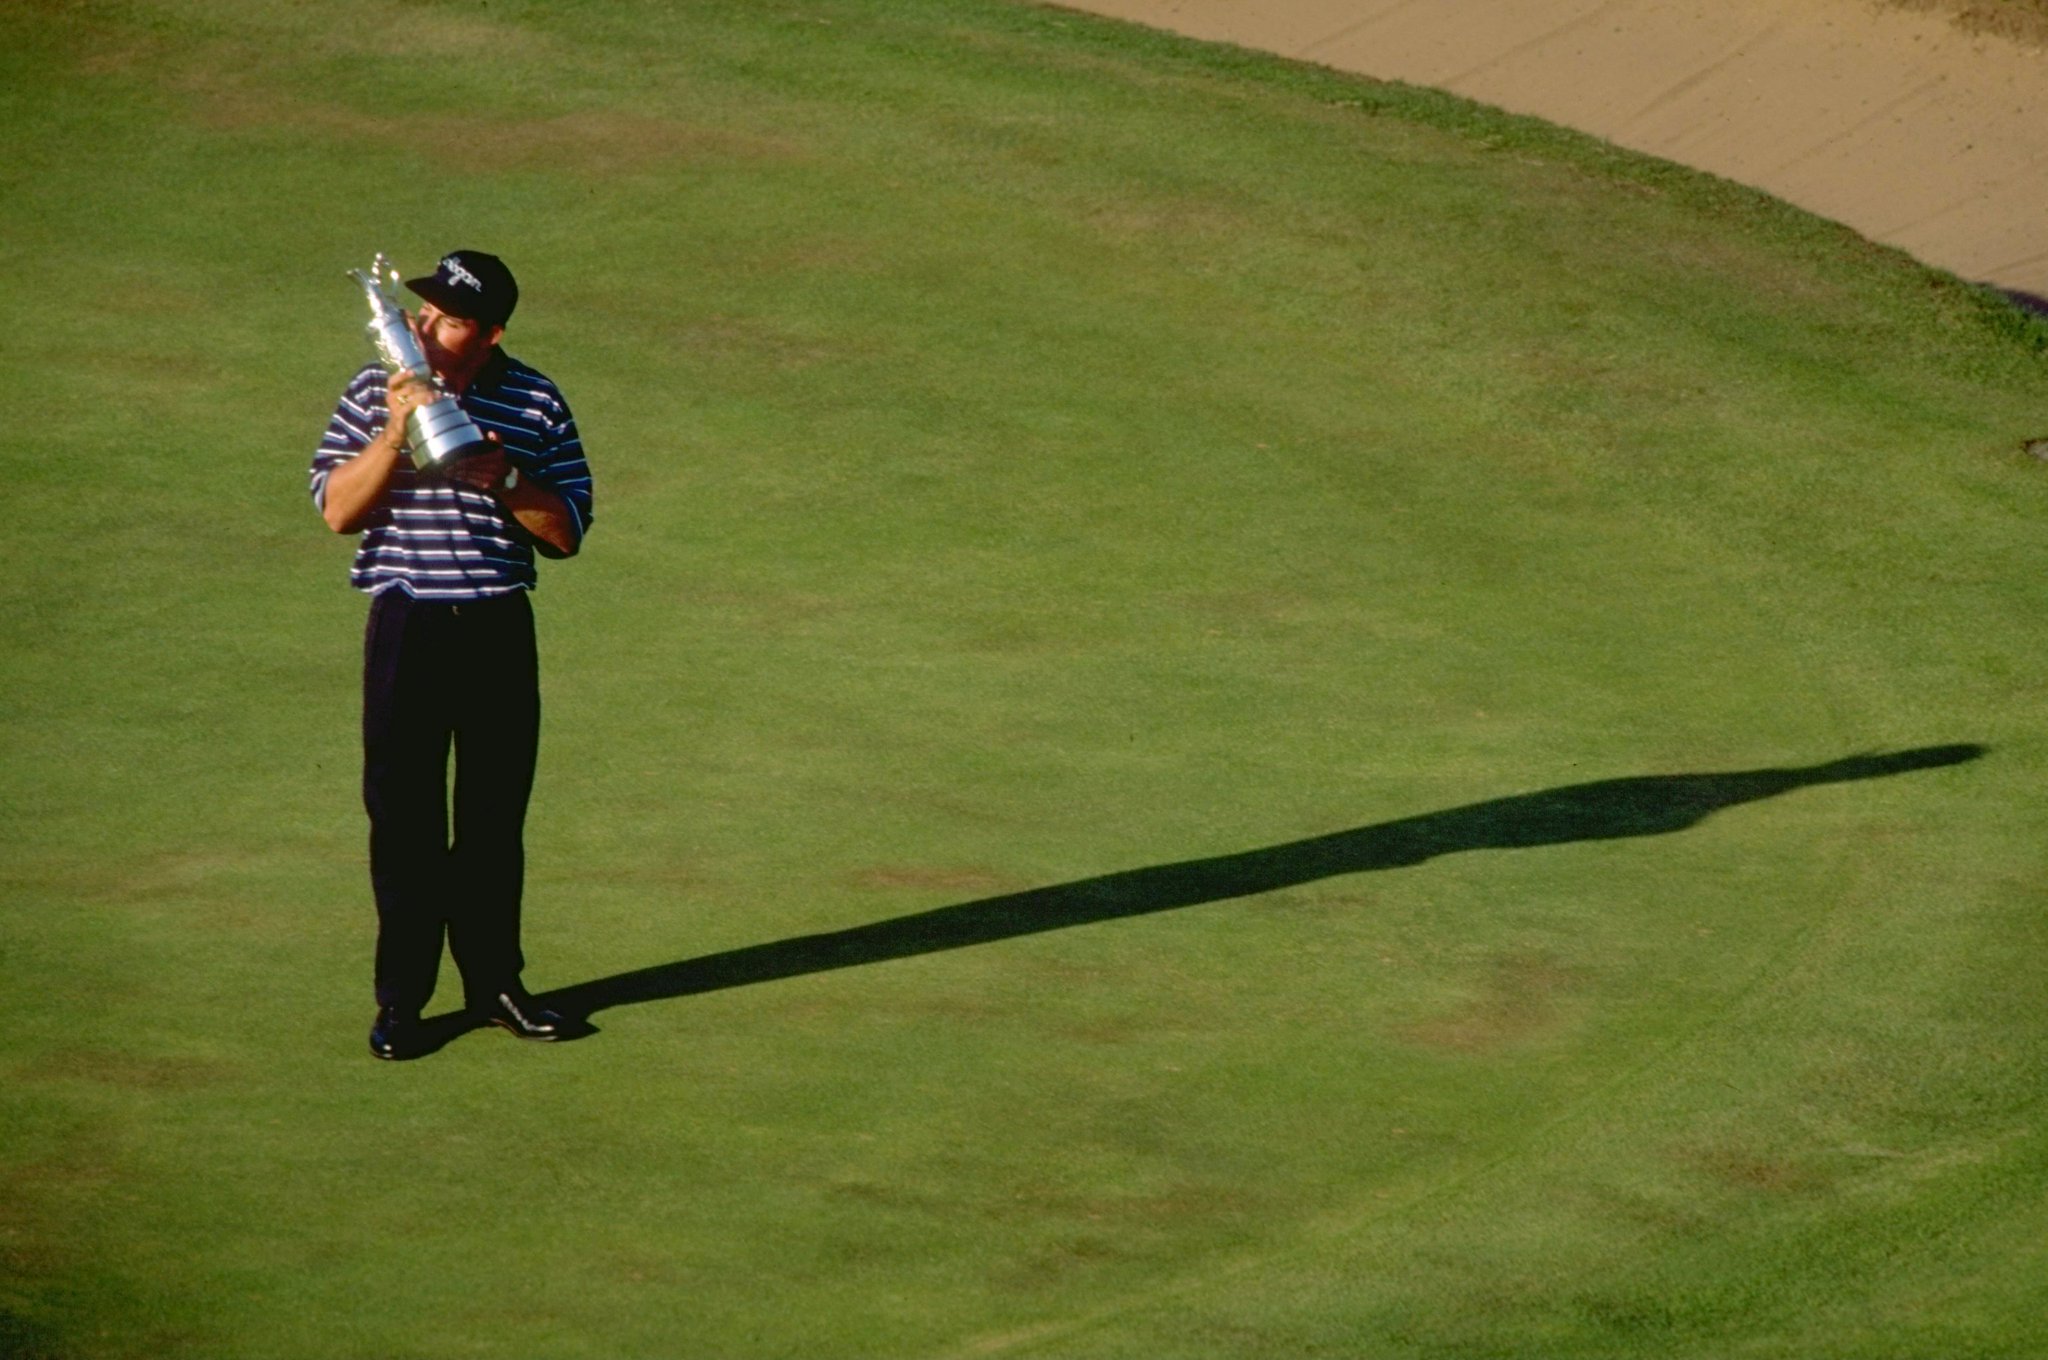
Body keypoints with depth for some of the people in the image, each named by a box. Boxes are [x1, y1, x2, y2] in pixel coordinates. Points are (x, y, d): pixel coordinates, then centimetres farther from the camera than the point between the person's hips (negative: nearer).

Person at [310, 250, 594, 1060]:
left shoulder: (537, 405, 1)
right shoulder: (375, 394, -1)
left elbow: (566, 533, 0)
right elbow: (337, 510, -8)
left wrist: (505, 479, -15)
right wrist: (395, 433, -19)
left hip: (500, 628, 1)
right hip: (406, 625, -1)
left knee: (496, 813, 10)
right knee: (403, 815, 2)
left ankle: (494, 980, 24)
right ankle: (401, 1000, 10)